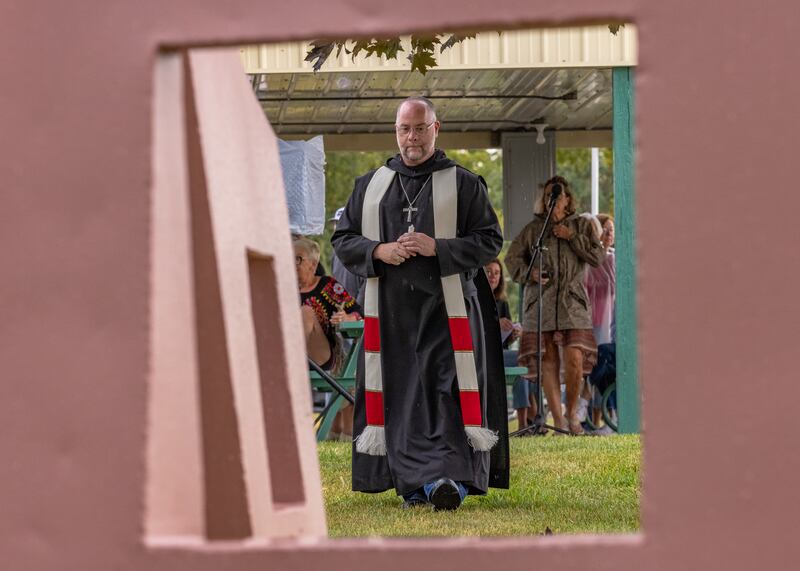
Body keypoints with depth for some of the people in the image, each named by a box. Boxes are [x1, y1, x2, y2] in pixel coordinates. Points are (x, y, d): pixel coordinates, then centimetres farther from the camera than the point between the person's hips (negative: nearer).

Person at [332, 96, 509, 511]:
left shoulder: (464, 184, 5)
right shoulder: (370, 185, 14)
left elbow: (490, 240, 1)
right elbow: (342, 238, 13)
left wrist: (437, 248, -14)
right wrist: (379, 251, -7)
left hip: (445, 309, -3)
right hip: (390, 311, 3)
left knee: (446, 391, -13)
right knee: (400, 395, 0)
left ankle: (451, 479, -22)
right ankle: (413, 485, 5)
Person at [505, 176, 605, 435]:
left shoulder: (581, 225, 14)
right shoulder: (534, 228, 13)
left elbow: (598, 256, 5)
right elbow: (512, 257, 11)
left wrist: (573, 238, -4)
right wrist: (530, 273, -8)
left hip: (573, 301, -1)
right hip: (540, 300, 1)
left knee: (575, 359, -12)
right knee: (548, 360, -2)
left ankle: (572, 414, 5)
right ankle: (558, 419, 1)